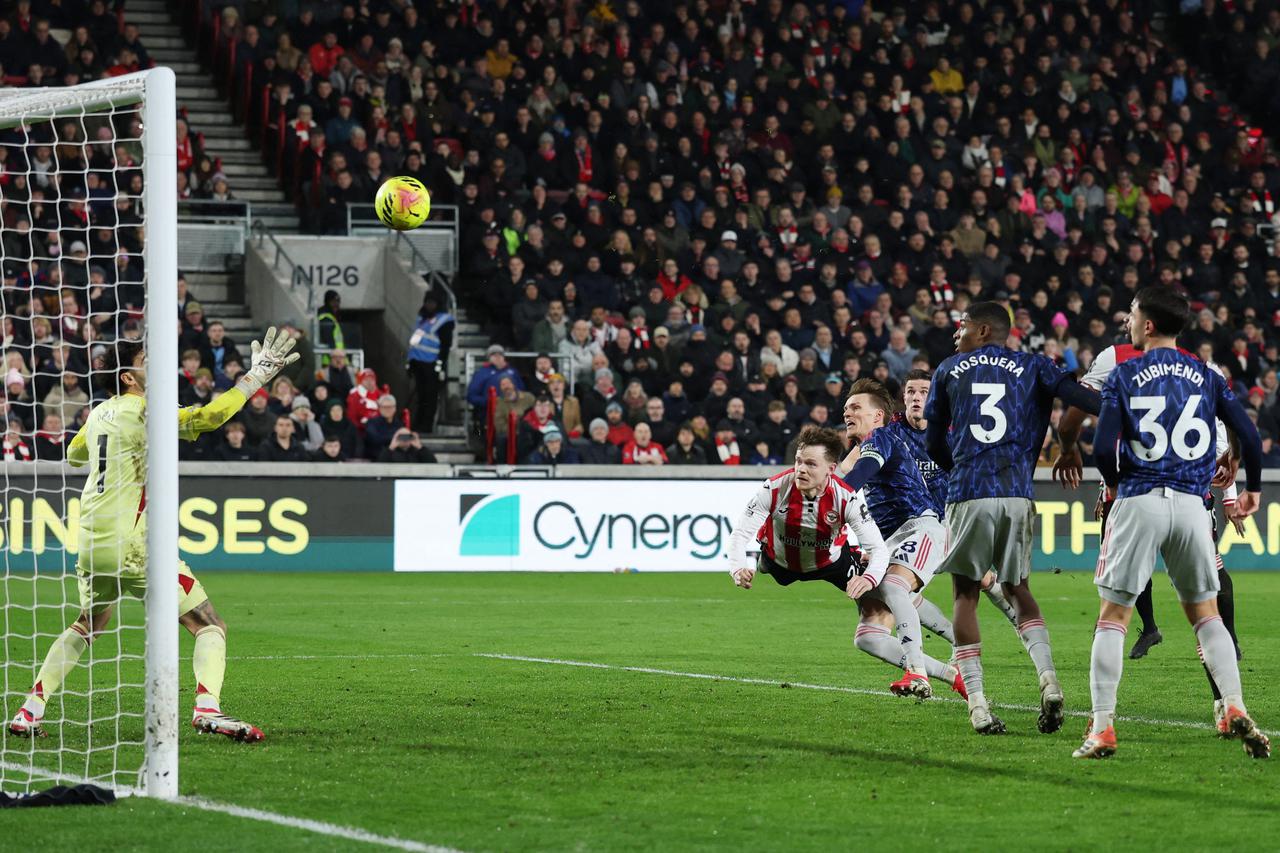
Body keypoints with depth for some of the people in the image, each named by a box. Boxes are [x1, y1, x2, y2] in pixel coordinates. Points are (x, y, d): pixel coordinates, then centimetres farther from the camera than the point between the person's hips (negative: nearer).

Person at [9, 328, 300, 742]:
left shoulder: (100, 414, 13)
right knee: (210, 626, -3)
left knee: (86, 626, 29)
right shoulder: (144, 412, -10)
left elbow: (74, 454, 34)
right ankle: (207, 708, -25)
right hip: (133, 548, -7)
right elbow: (208, 416, -24)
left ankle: (30, 709, 21)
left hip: (91, 546, 7)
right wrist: (255, 376, -17)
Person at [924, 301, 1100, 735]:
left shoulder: (950, 370, 14)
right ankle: (1047, 677, -4)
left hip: (968, 496, -1)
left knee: (965, 594, 9)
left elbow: (934, 443, 21)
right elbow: (1086, 400, -4)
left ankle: (977, 702, 0)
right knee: (1017, 589, 18)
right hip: (1017, 495, 1)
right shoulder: (1031, 367, 12)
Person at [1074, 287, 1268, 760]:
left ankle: (1102, 728, -4)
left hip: (1138, 503, -3)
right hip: (1191, 503, 3)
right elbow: (1249, 435, 5)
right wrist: (1252, 489, 21)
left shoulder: (1122, 376, 0)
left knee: (1113, 617, 3)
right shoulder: (1207, 376, 9)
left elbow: (1103, 448, -7)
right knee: (1205, 614, 15)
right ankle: (1235, 708, -2)